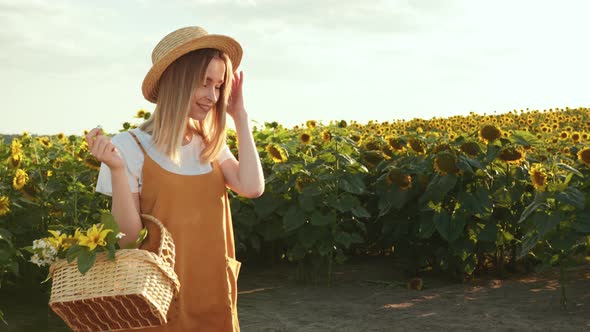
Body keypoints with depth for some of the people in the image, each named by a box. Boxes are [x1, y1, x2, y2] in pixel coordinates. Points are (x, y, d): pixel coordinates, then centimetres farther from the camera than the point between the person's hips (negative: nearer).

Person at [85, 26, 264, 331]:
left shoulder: (211, 146, 6)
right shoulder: (129, 146, -10)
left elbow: (253, 188, -12)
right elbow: (129, 236, -11)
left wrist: (240, 117, -5)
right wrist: (117, 169, -25)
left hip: (213, 291, 5)